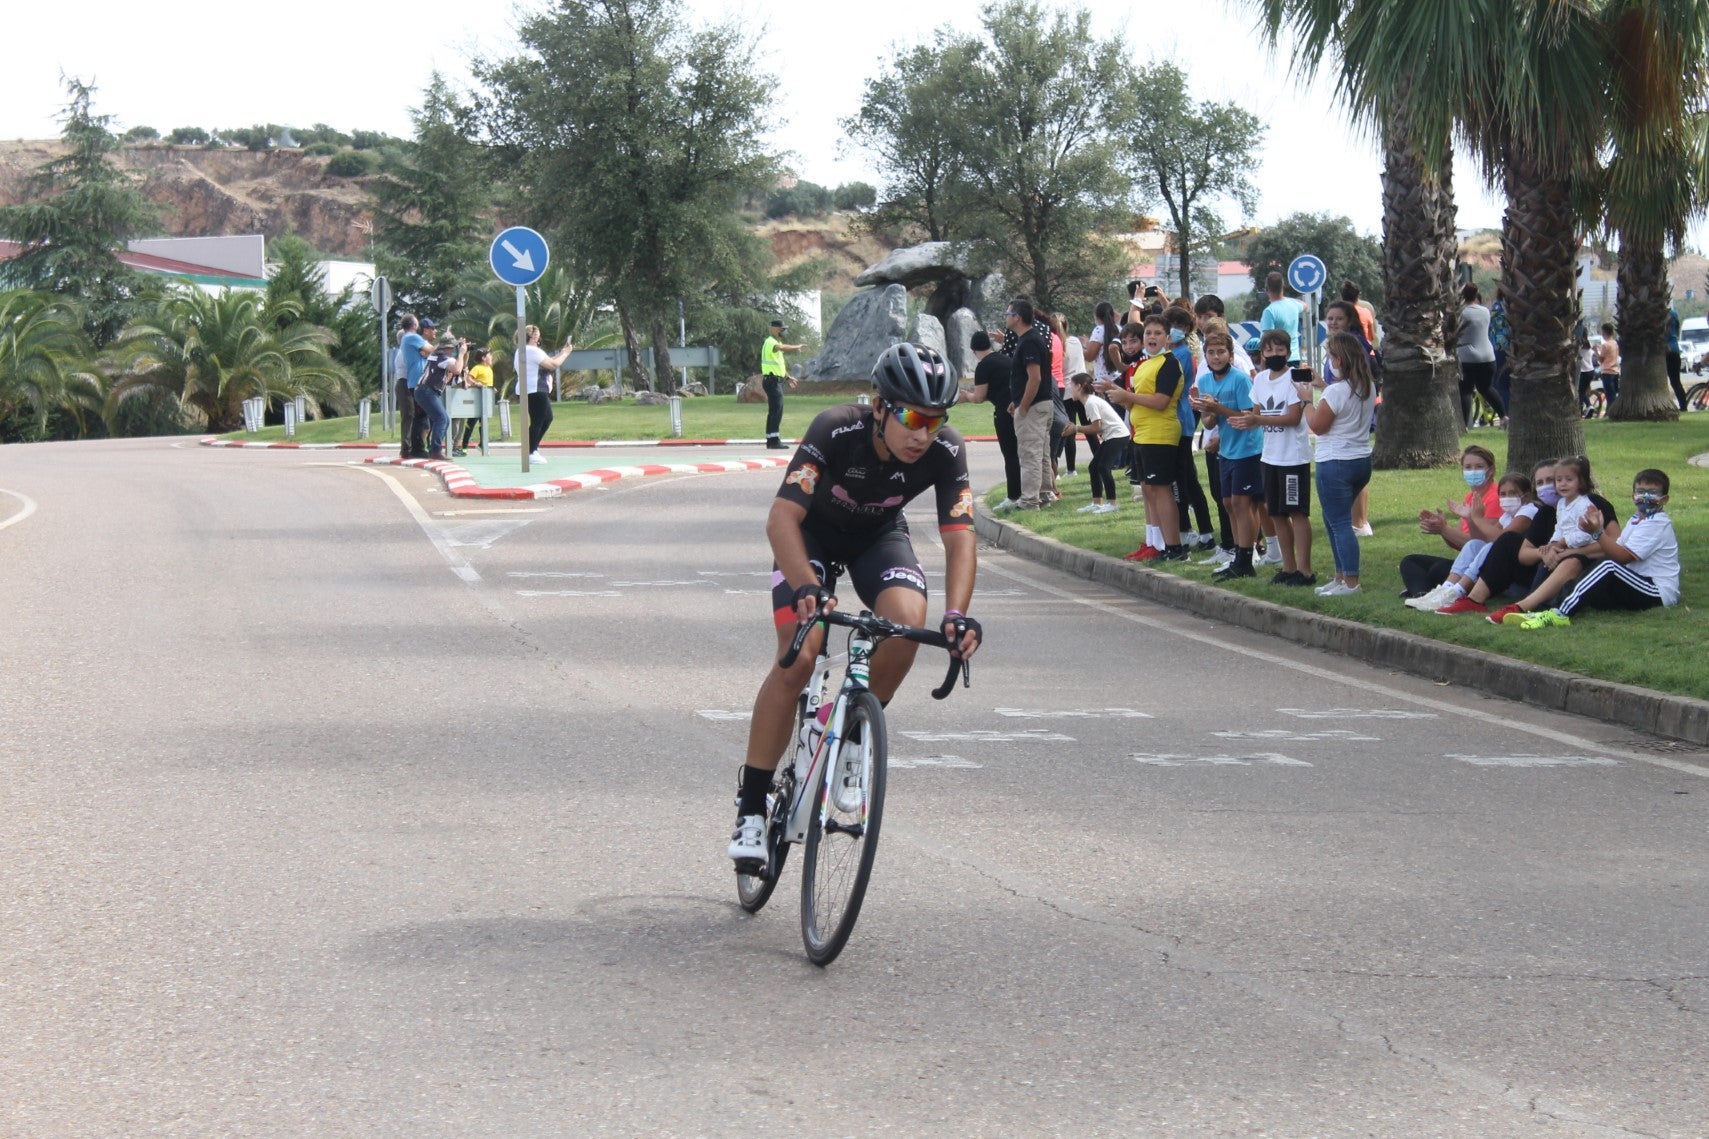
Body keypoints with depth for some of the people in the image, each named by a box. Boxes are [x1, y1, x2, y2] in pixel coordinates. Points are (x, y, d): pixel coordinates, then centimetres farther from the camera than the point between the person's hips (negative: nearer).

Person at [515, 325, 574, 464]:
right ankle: (531, 453, -3)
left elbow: (548, 361, 20)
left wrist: (562, 353, 15)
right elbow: (553, 365, -17)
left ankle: (533, 448, 22)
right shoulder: (533, 351, -15)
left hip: (539, 391, 11)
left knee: (547, 418, 18)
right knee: (537, 421, -7)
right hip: (535, 391, -11)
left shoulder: (525, 351, 19)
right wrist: (566, 353, -3)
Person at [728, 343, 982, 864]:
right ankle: (751, 809, -9)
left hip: (878, 536, 3)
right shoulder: (836, 431, -35)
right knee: (798, 656, -20)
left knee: (908, 619, -29)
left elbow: (959, 537, -29)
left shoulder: (946, 451, -27)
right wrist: (807, 589, -56)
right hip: (812, 533, -3)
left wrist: (956, 614, -46)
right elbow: (782, 517, -40)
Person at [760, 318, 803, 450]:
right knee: (777, 411, -14)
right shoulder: (770, 342, -13)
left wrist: (787, 377, 25)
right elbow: (781, 347, -38)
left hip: (776, 381, 11)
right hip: (772, 380, -11)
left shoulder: (776, 342, 20)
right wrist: (796, 347, -32)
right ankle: (774, 440, -18)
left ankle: (771, 440, 16)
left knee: (774, 412, 12)